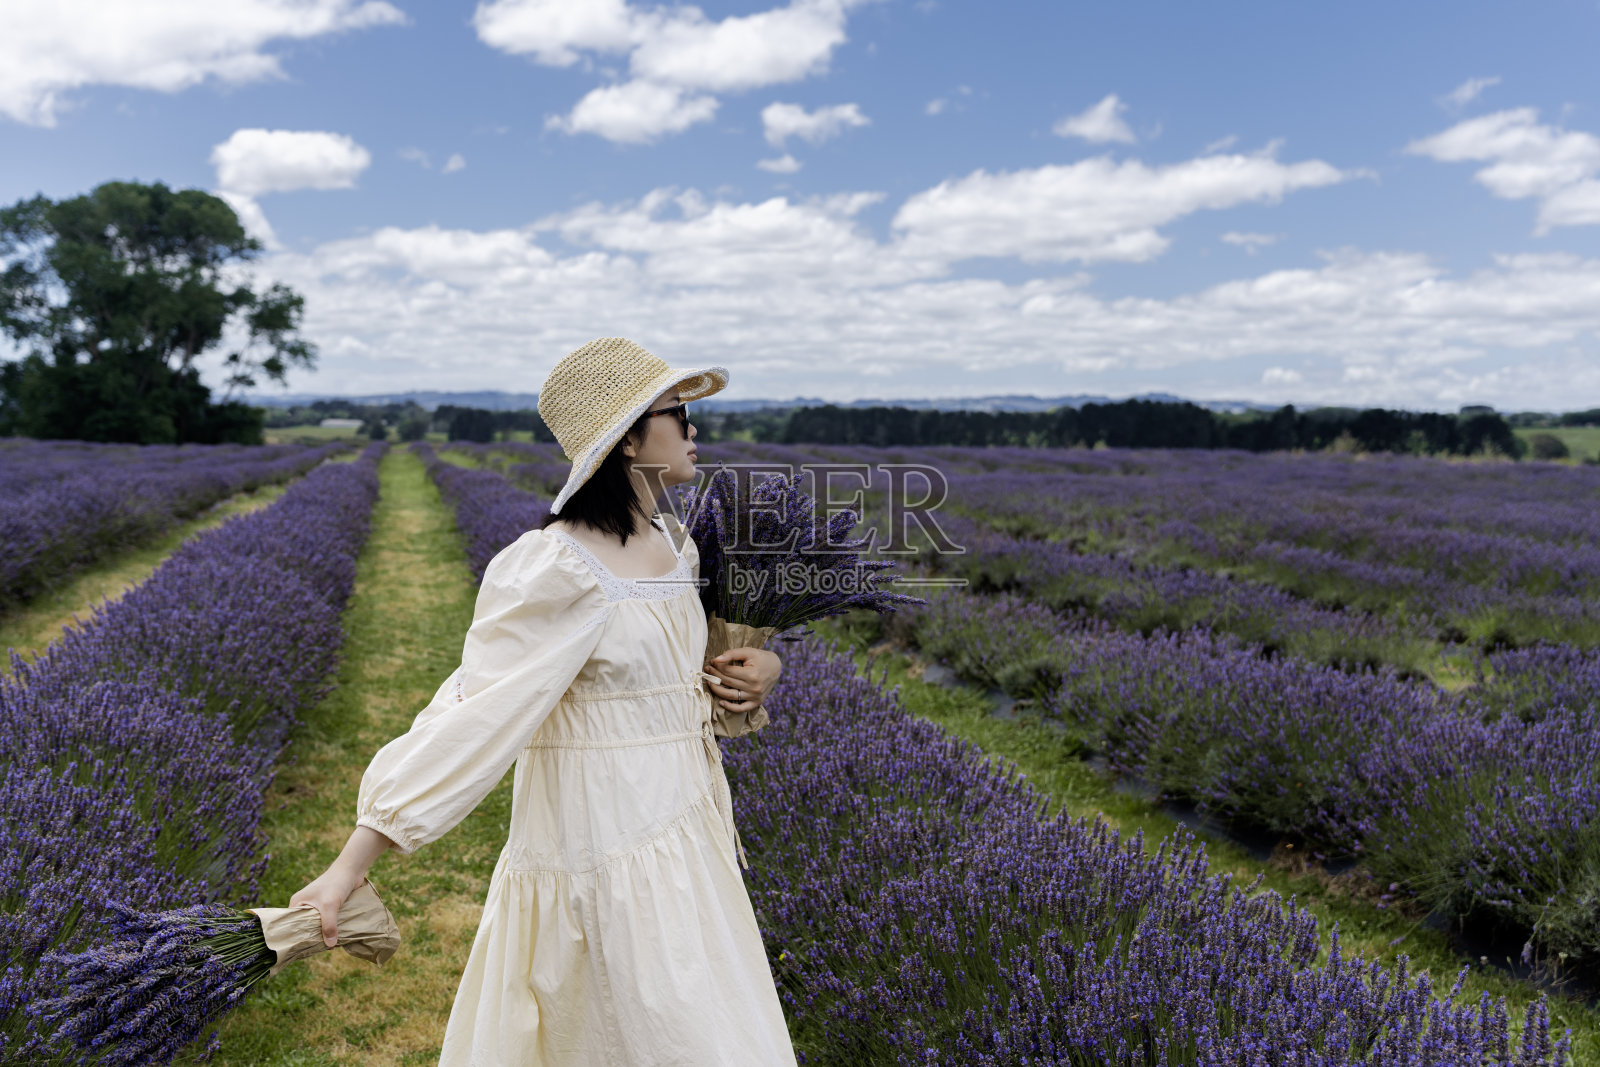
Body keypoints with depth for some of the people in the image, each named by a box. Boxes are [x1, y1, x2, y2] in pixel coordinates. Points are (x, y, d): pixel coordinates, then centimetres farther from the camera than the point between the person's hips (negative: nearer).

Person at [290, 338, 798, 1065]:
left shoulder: (674, 548, 7)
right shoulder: (558, 571, -20)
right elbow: (472, 716, -24)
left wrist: (757, 671, 0)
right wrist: (348, 869, -27)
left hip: (678, 840, 9)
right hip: (603, 861, -8)